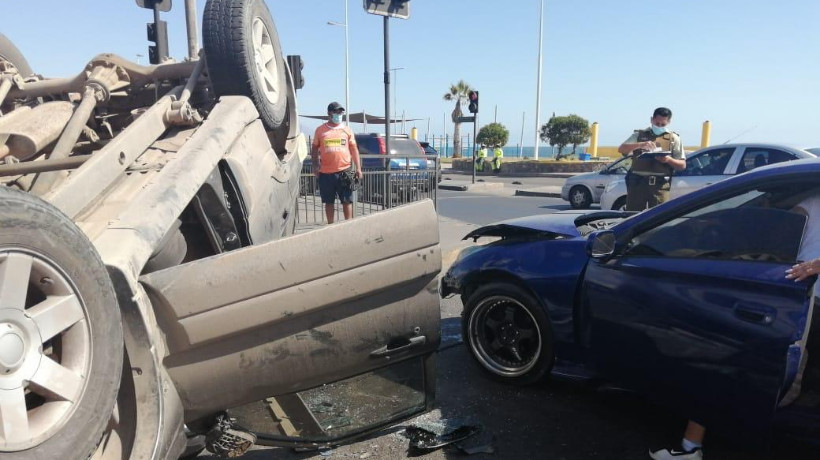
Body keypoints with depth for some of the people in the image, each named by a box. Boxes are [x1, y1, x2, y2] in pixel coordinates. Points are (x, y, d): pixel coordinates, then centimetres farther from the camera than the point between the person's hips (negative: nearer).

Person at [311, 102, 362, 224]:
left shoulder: (347, 130, 9)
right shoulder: (320, 130, 7)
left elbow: (354, 149, 9)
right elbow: (314, 148, 13)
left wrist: (358, 168, 2)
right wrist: (315, 164, -1)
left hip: (344, 171, 0)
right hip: (326, 172, 0)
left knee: (347, 200, 2)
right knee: (329, 201, 9)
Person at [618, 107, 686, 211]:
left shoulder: (674, 139, 13)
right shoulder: (639, 135, 13)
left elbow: (682, 165, 9)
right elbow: (621, 149, -2)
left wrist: (669, 160, -12)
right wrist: (640, 144, -18)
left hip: (660, 185, 0)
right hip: (637, 182, 0)